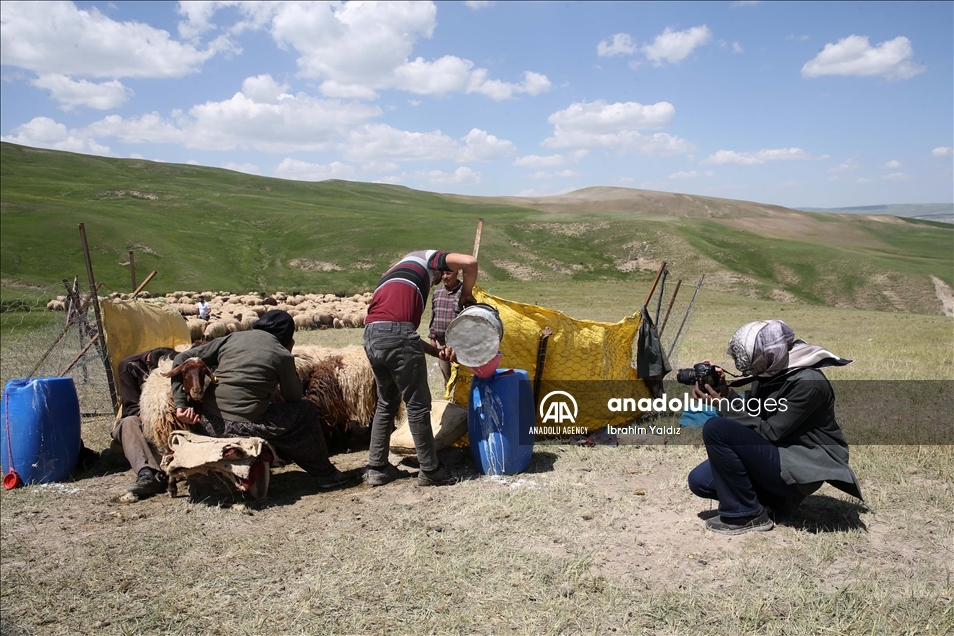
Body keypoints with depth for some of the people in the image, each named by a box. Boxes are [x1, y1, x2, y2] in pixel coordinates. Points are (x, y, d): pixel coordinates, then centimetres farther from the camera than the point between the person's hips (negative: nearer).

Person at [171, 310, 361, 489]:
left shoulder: (231, 338, 11)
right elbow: (294, 397, 10)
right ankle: (327, 475, 23)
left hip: (206, 424, 6)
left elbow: (181, 360, 9)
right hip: (240, 427, -6)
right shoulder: (281, 355, -2)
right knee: (307, 411, 14)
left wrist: (181, 404, 5)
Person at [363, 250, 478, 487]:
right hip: (396, 335, -7)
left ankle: (377, 468, 25)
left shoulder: (395, 275, 36)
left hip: (371, 336, 8)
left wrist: (437, 351, 24)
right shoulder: (427, 258, 18)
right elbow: (470, 262, 0)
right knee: (418, 405, 3)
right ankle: (430, 471, 13)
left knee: (386, 403, 21)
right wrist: (466, 294, 17)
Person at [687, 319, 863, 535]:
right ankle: (772, 499, 10)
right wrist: (726, 393, -11)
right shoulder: (771, 371, 1)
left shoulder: (807, 382, -24)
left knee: (715, 428, -24)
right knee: (699, 480, -1)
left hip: (800, 468, -9)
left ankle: (747, 514, -11)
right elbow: (750, 414, 8)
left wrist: (723, 405, -22)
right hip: (776, 453, 9)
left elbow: (770, 432, -22)